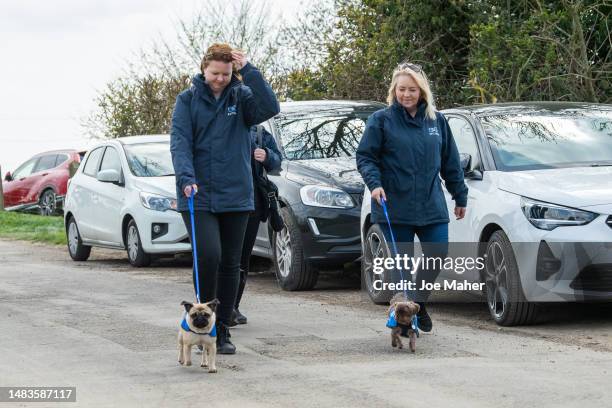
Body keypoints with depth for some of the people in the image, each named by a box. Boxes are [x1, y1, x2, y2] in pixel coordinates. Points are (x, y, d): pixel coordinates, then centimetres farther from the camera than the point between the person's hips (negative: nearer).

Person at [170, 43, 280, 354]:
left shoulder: (242, 96, 6)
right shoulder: (188, 99, 2)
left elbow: (270, 108, -14)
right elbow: (180, 141, -7)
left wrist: (249, 71, -17)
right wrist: (186, 177, -22)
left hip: (236, 196, 3)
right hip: (198, 196, -3)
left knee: (230, 264, 6)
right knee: (209, 255, -19)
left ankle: (222, 332, 15)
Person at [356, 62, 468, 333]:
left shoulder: (436, 120, 10)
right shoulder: (381, 120, -1)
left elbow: (451, 162, 15)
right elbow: (365, 157, -2)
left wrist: (460, 196, 15)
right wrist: (374, 183, -19)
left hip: (431, 205, 3)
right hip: (395, 206, -3)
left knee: (438, 253, -3)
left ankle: (418, 304, 19)